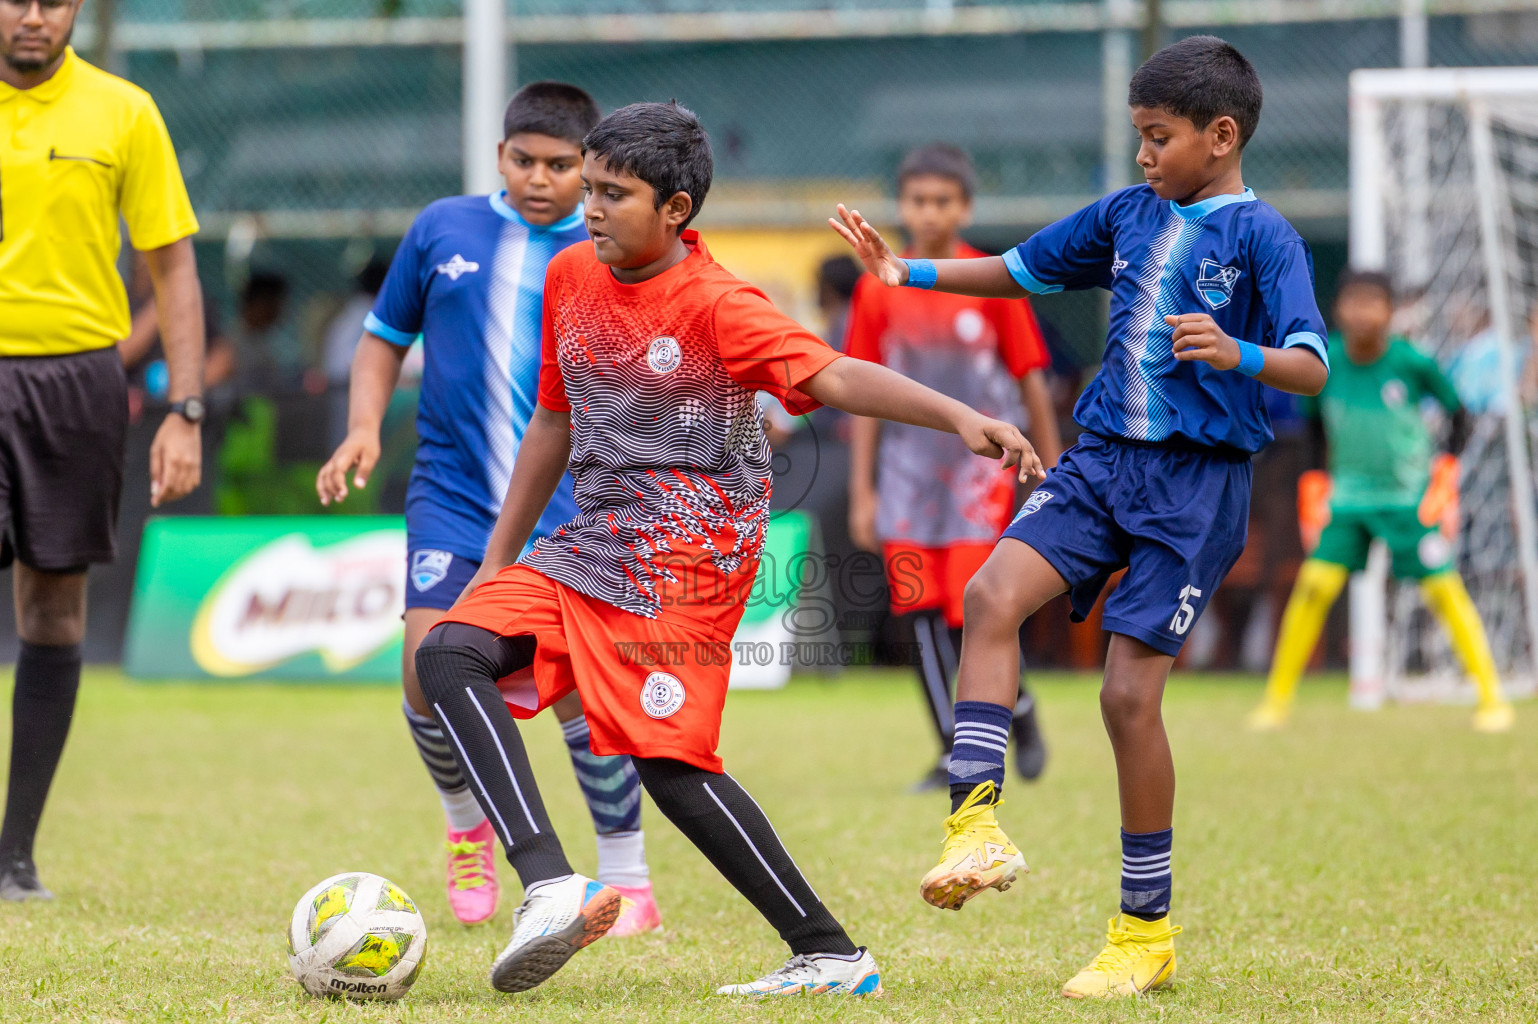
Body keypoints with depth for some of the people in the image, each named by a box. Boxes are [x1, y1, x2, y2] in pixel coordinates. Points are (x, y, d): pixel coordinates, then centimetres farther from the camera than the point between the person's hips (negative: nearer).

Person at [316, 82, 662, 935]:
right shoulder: (444, 229, 6)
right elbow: (384, 337, 17)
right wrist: (364, 429, 1)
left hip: (568, 504, -2)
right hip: (453, 493, 2)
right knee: (428, 669, -12)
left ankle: (628, 885, 1)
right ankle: (467, 824, 19)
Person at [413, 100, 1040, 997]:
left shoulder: (718, 307, -14)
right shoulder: (571, 277, 8)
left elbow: (832, 375, -28)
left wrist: (960, 418, -43)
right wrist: (498, 560, 23)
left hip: (687, 558, -7)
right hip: (589, 545, 7)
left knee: (669, 761, -15)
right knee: (452, 653, -11)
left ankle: (831, 952, -7)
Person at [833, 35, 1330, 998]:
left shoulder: (1262, 235, -7)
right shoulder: (1129, 215, 13)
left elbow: (1312, 367, -17)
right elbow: (1021, 270, 26)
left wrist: (1238, 355, -36)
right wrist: (908, 271, 17)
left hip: (1197, 484, -6)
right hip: (1103, 458, 6)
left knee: (1130, 692, -8)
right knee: (994, 592, -20)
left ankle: (1147, 932, 4)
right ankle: (977, 825, -23)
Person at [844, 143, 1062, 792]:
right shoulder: (878, 292, 4)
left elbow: (1031, 382, 2)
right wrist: (861, 491, 6)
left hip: (980, 465, -3)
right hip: (908, 468, 3)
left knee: (971, 618, -12)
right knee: (916, 616, -2)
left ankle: (1021, 713, 15)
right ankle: (954, 755, 10)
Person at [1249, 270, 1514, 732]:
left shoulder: (1414, 363, -15)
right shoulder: (1324, 363, -8)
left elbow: (1457, 412, 0)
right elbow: (1312, 423, 10)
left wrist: (1447, 466, -10)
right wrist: (1314, 483, 5)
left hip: (1409, 498, -2)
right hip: (1348, 498, 2)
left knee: (1444, 589, -6)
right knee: (1316, 582, -11)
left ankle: (1492, 697, 5)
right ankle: (1277, 698, 0)